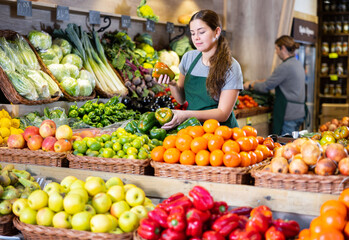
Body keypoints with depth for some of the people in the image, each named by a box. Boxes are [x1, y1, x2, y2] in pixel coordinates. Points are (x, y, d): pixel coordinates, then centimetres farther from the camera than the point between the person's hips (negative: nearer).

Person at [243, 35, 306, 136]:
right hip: (299, 112, 9)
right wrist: (260, 81, 25)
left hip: (289, 114, -9)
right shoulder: (298, 64, 14)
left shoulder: (285, 66, -15)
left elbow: (266, 87, -10)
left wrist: (250, 85, 6)